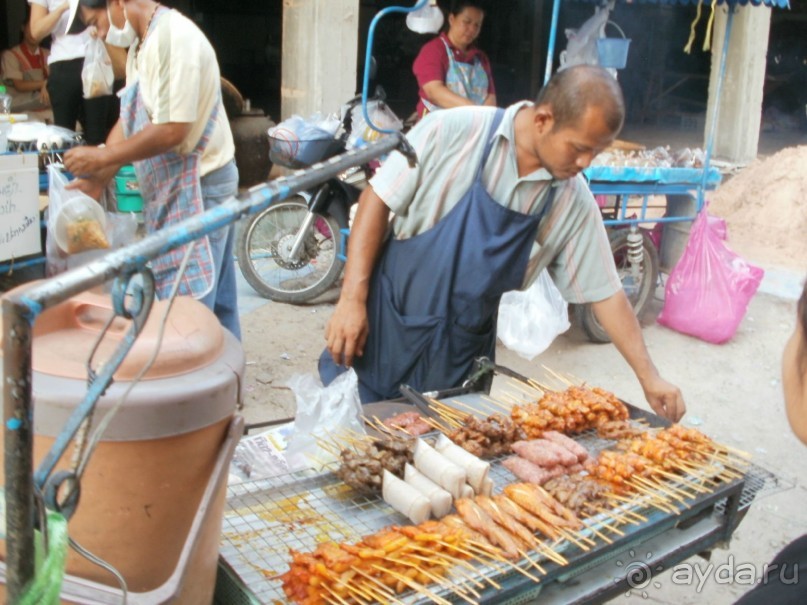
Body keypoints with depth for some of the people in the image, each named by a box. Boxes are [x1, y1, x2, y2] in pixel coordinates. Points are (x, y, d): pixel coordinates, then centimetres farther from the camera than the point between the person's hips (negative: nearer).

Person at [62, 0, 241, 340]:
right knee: (215, 300, 15)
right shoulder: (141, 45, 12)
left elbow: (172, 130, -24)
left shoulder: (175, 38, -18)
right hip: (172, 189, 10)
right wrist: (98, 179, 6)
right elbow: (129, 121, 15)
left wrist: (102, 157, -15)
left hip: (198, 188, -10)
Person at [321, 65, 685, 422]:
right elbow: (378, 200, -9)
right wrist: (352, 299, -13)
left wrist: (649, 377, 0)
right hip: (388, 322, -2)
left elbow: (605, 292, 2)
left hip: (461, 355, 3)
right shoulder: (453, 132, -14)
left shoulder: (573, 202, -5)